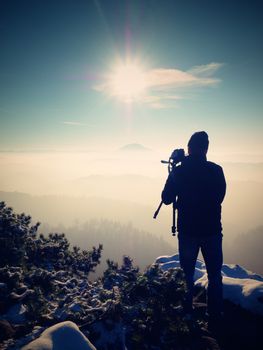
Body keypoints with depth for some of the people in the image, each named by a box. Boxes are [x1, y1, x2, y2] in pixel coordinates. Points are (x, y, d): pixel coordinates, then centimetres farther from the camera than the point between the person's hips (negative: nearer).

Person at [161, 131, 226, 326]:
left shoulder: (178, 171, -8)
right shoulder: (216, 170, -6)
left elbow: (167, 199, 0)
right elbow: (220, 196, 7)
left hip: (187, 230, 0)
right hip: (212, 230, 0)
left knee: (187, 274, 14)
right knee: (215, 275, 13)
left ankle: (187, 315, 21)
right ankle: (215, 317, 17)